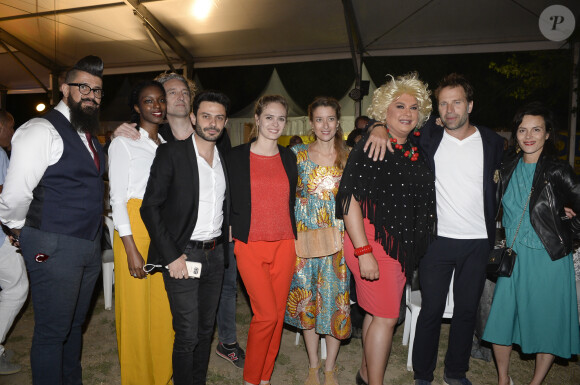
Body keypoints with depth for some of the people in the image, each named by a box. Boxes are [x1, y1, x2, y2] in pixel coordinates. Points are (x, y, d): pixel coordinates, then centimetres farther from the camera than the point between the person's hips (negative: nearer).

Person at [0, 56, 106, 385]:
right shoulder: (42, 130, -13)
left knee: (75, 324, 21)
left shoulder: (91, 136, 13)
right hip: (54, 247, -8)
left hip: (89, 246, 8)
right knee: (52, 331, 4)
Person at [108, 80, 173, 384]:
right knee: (136, 309, 2)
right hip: (134, 231, -5)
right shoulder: (123, 143, -2)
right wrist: (131, 249, -14)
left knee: (164, 307, 9)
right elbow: (117, 198, -8)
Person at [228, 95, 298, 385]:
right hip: (250, 245, -3)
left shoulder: (289, 157, 10)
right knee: (266, 314, -8)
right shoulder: (237, 156, 0)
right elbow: (226, 201, 4)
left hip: (284, 245, 4)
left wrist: (294, 237, 10)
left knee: (277, 313, 8)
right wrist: (232, 232, -3)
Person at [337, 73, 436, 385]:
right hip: (372, 242, -7)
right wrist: (363, 251, -21)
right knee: (387, 317, -3)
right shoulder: (370, 148, -11)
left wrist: (414, 247, 13)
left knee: (377, 312, 16)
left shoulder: (416, 152, 10)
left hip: (403, 245, 7)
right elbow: (350, 201, -17)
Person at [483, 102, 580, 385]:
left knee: (547, 324, 10)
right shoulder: (508, 165, 1)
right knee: (501, 319, 9)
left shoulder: (557, 171, -11)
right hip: (513, 256, 4)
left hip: (549, 258, -4)